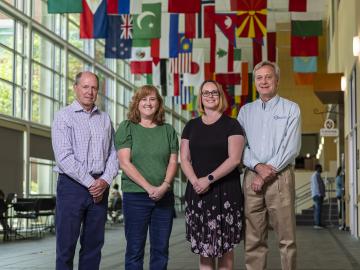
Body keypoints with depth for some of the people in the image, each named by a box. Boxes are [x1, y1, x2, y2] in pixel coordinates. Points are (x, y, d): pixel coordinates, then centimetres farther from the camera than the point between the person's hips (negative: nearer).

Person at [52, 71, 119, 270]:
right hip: (72, 185, -4)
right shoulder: (64, 117, -1)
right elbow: (64, 158, -11)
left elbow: (113, 153, 9)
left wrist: (105, 180, -7)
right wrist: (90, 182, -13)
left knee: (93, 244, 7)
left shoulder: (105, 119, 14)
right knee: (66, 244, -2)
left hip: (100, 187, 4)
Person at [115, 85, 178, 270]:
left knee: (161, 249, 6)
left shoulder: (168, 130, 11)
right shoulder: (126, 128, 2)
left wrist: (164, 186, -13)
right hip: (135, 196, -3)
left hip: (164, 197, 3)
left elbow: (173, 161, 6)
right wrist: (149, 187, -15)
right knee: (135, 249, 1)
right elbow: (125, 163, -7)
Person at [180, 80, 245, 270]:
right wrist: (195, 181, -10)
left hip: (225, 192, -3)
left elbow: (234, 159, -9)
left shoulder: (231, 125, 0)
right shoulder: (191, 126, 12)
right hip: (197, 193, 3)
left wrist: (209, 179, -16)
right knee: (203, 246, 5)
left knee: (225, 246, 1)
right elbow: (184, 159, 8)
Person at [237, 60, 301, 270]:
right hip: (252, 177, 3)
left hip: (280, 177, -3)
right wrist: (258, 166, -10)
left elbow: (291, 147, -4)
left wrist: (268, 171, -10)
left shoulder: (291, 109, 6)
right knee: (253, 239, 2)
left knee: (287, 238, -4)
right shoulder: (245, 111, 16)